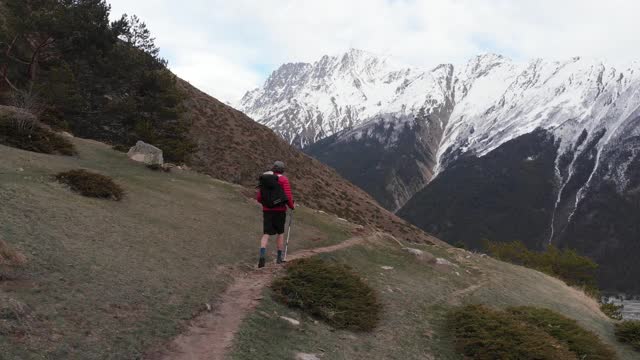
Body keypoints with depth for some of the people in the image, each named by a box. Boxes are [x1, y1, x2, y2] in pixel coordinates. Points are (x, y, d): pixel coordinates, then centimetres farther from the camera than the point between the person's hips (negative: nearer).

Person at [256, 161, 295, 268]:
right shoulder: (283, 179, -7)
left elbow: (259, 198, 9)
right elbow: (288, 196, -15)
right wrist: (292, 206, 4)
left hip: (267, 210, 3)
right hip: (280, 210, -2)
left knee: (266, 234, 1)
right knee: (280, 233, 14)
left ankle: (262, 255, -21)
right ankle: (279, 258, 20)